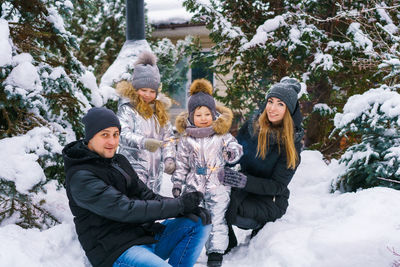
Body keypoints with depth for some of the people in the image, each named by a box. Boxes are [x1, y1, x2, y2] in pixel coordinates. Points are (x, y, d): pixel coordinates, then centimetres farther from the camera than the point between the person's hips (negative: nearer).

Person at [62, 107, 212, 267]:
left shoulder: (119, 161, 16)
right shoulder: (81, 177, -13)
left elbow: (146, 196, 11)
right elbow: (126, 210, -20)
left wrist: (188, 209, -7)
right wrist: (180, 204, -16)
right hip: (116, 252, -9)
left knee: (200, 223, 1)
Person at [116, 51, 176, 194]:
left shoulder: (159, 110, 15)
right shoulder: (127, 108, -4)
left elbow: (168, 136, 14)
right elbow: (124, 134, -19)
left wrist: (169, 158, -1)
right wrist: (144, 142, -36)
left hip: (155, 168, 6)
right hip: (134, 166, -6)